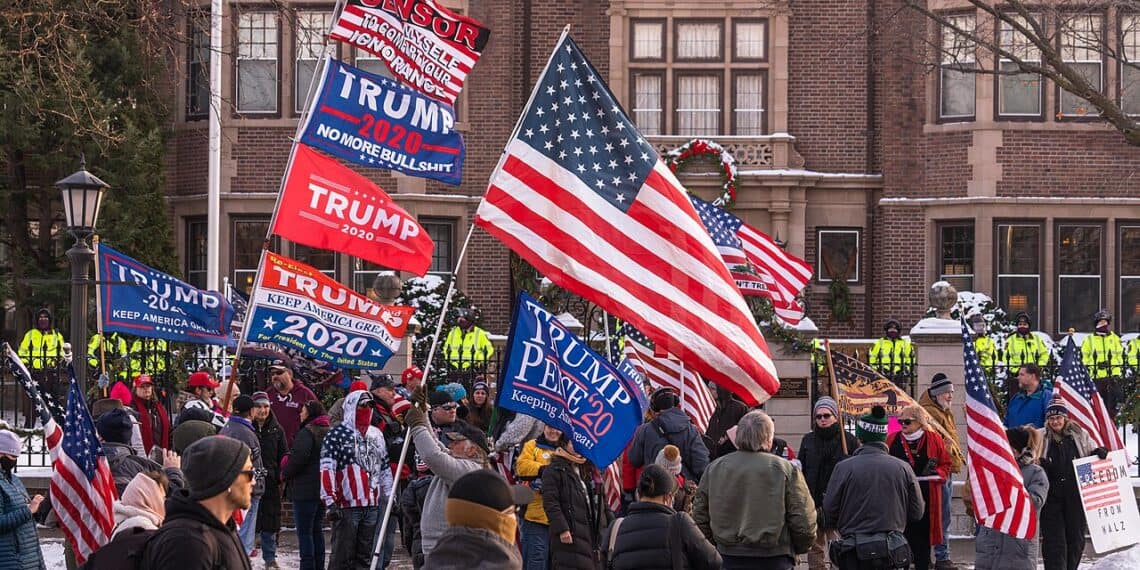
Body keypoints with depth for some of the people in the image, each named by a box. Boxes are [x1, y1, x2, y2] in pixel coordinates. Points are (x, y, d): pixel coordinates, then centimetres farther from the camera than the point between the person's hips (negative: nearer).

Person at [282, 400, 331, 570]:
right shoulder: (328, 432, 12)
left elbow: (299, 457, -23)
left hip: (305, 490, -8)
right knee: (317, 530, 15)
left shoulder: (306, 432, -14)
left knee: (304, 532, -4)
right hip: (323, 489, 8)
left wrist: (285, 473, -7)